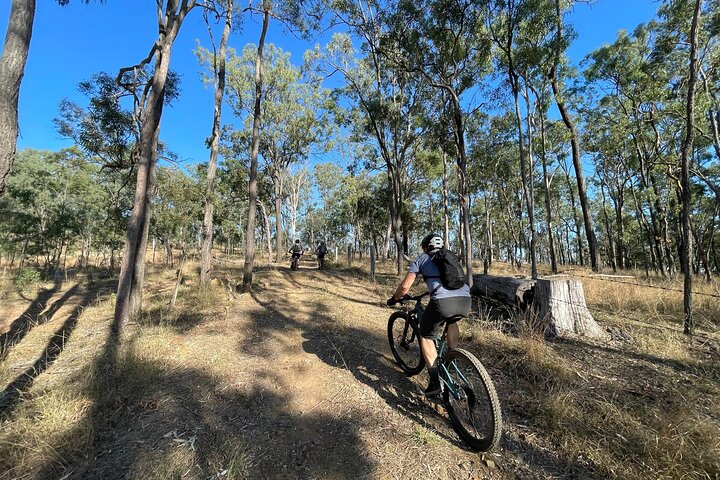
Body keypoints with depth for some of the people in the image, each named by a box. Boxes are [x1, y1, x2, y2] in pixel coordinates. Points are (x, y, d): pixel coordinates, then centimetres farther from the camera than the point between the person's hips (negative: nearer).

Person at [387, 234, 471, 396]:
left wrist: (394, 299, 29)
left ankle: (435, 382, 16)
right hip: (465, 300, 5)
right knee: (452, 321, 39)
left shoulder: (422, 258, 17)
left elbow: (405, 286, 11)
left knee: (426, 337, 19)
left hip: (443, 302, -5)